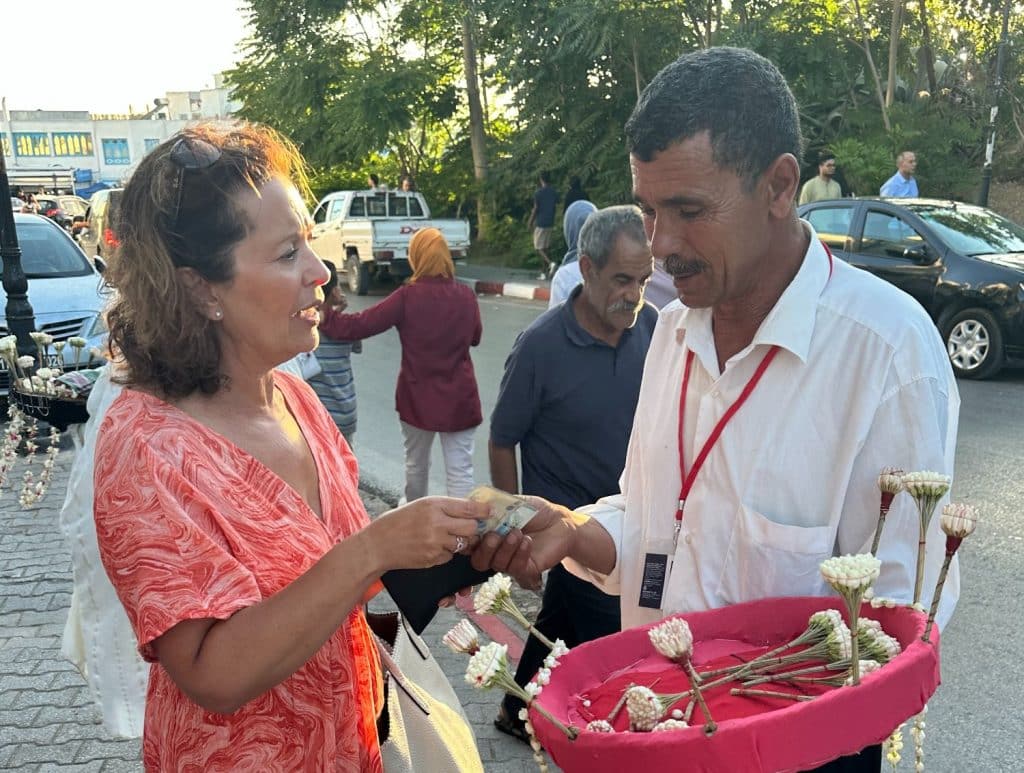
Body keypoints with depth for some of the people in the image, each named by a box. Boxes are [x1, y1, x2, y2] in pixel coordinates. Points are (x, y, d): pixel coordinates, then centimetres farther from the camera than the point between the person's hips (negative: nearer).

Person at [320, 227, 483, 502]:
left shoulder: (408, 297, -15)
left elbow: (360, 325, -15)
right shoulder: (466, 296, -6)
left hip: (418, 397, 0)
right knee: (460, 471, 2)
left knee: (416, 464, 22)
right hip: (459, 398, 0)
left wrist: (324, 316, -3)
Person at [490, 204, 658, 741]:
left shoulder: (651, 325, -7)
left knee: (560, 622, 22)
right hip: (567, 523, -5)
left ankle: (519, 711, 44)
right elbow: (502, 442, -10)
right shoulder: (541, 346, -20)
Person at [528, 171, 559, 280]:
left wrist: (530, 222, 0)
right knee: (545, 247, 11)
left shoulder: (538, 192, -11)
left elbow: (536, 209, -11)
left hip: (540, 223, -6)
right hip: (550, 223, 6)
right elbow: (554, 207, 13)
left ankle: (550, 263, -25)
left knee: (539, 247, 0)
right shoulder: (554, 192, 6)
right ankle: (544, 273, 11)